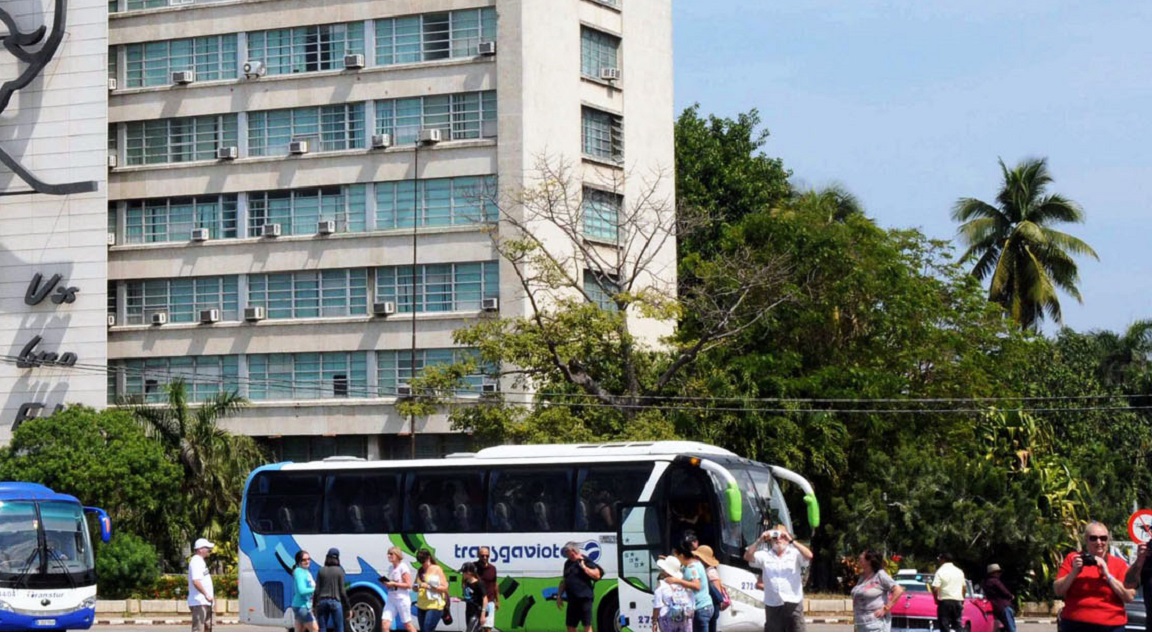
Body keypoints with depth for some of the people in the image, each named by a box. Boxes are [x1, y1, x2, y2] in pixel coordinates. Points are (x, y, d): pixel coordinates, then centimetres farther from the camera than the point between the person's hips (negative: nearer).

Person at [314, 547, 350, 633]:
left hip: (322, 602, 2)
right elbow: (342, 591, -3)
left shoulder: (322, 571, 3)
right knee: (339, 630, 2)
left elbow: (317, 590, 1)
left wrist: (315, 606, 8)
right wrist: (348, 608, 2)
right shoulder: (339, 571, -2)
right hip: (335, 602, -2)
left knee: (322, 630, 5)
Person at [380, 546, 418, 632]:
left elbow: (408, 585, -13)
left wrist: (393, 584, -18)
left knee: (407, 625, 3)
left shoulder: (403, 567, -9)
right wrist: (386, 583, -1)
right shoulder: (390, 568, 12)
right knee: (384, 623, -7)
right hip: (391, 599, 7)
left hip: (402, 599, -7)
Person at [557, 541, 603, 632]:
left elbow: (597, 575, -13)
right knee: (570, 626, 11)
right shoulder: (568, 563, 16)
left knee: (587, 625, -7)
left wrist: (584, 567, -18)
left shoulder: (586, 561, -4)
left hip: (584, 598, -7)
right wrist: (559, 595, 18)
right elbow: (564, 581, 23)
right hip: (572, 599, 7)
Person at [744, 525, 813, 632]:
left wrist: (792, 541, -17)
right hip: (773, 605, 1)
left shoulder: (795, 553, 5)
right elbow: (748, 557, -3)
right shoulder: (765, 555, 8)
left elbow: (809, 555, -12)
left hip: (793, 604, -1)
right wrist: (759, 541, -12)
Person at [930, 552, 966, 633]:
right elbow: (965, 588, 12)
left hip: (945, 601, -5)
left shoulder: (940, 571, -7)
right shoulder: (959, 571, 10)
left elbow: (935, 589, -15)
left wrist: (936, 599, 1)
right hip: (958, 601, 5)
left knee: (944, 625, -1)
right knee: (958, 624, 9)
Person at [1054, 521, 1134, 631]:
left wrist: (1107, 574, -10)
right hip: (1075, 628, 1)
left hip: (1110, 629, -1)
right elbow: (1058, 591, 4)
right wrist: (1074, 572, -10)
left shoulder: (1119, 564, 8)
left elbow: (1130, 596, -2)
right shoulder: (1072, 559, 9)